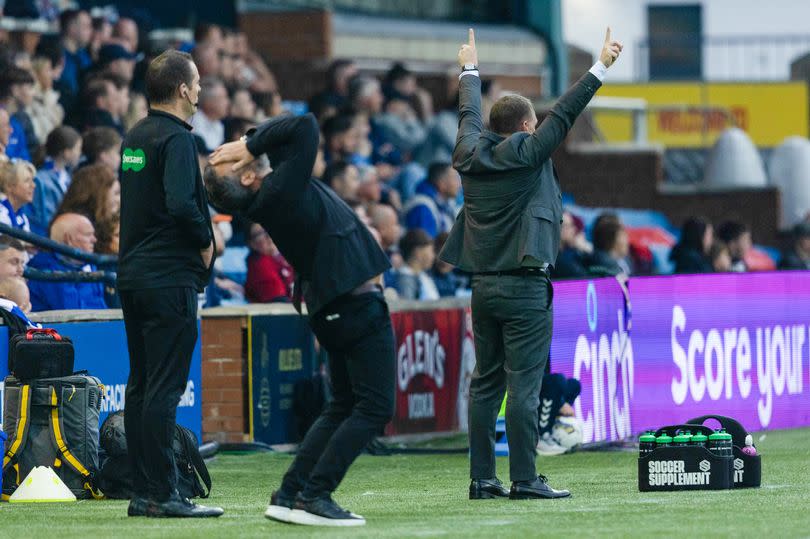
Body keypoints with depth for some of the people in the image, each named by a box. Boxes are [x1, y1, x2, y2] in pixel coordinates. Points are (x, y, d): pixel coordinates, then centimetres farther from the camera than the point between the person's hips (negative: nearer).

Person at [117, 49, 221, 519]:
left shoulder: (135, 138, 14)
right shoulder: (176, 138, -13)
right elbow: (181, 203, -25)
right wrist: (205, 242, -9)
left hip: (133, 275, 9)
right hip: (170, 277, -9)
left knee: (141, 386, 10)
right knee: (165, 388, -8)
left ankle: (143, 492, 13)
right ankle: (162, 494, -8)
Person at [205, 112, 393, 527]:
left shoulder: (270, 199, 5)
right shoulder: (281, 191, -19)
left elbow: (291, 132, 16)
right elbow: (304, 127, -21)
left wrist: (251, 143, 1)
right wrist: (252, 145, -12)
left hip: (335, 307, 9)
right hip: (358, 304, -9)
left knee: (343, 407, 17)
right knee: (375, 407, -6)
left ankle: (289, 494, 12)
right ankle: (313, 496, -12)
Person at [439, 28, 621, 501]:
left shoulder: (472, 155, 8)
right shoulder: (526, 155, -9)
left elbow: (470, 115, 25)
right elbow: (565, 113, -7)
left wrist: (471, 71, 42)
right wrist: (601, 67, -3)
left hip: (484, 285, 7)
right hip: (524, 286, -7)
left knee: (486, 383, 9)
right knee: (524, 385, -7)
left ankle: (482, 478, 8)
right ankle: (524, 479, -10)